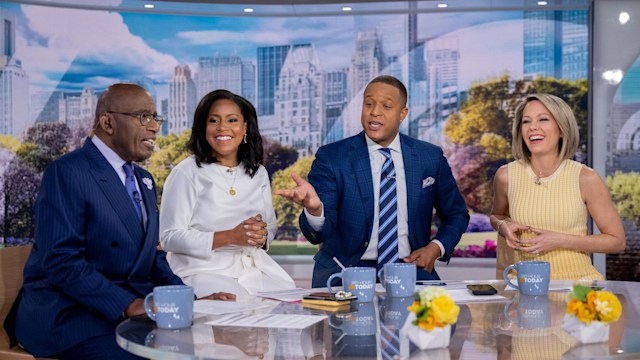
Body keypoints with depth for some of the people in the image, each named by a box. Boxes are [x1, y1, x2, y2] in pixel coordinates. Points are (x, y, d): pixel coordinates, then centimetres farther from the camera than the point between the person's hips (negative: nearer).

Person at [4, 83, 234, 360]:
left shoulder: (144, 181, 18)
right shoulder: (66, 173, -10)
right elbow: (63, 262, -18)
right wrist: (128, 305, -26)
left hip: (137, 305, 8)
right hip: (69, 314, -8)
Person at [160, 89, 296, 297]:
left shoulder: (258, 173, 14)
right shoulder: (186, 173, -3)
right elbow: (170, 238, -8)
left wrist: (261, 236, -5)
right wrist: (230, 237, -17)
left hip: (256, 268, 5)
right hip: (205, 270, -5)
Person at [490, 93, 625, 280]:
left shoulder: (585, 178, -5)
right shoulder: (506, 175, 0)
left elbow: (617, 241, 1)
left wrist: (559, 240, -10)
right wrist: (503, 226, -2)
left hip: (578, 280, -1)